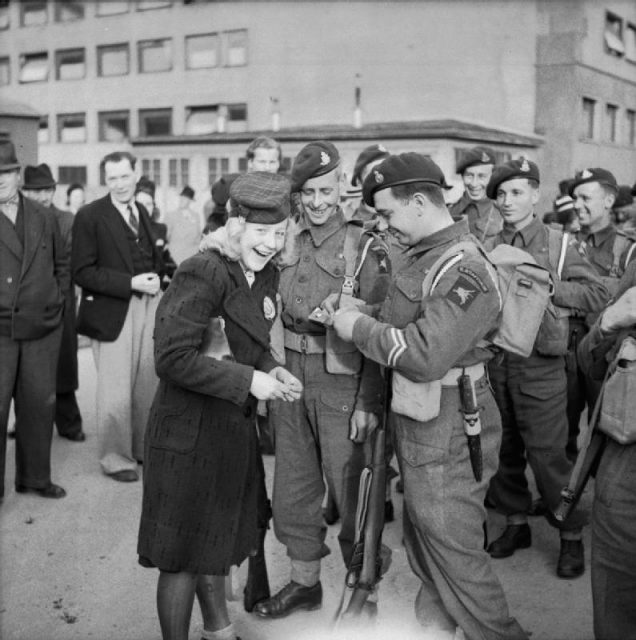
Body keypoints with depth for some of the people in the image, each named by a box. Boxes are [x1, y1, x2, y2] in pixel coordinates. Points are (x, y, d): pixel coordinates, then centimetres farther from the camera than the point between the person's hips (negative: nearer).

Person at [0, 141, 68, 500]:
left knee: (40, 405, 12)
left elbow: (62, 264, 20)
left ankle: (35, 477, 28)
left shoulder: (44, 218, 8)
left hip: (43, 330, 4)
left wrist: (57, 300, 10)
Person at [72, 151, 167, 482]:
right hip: (112, 311, -6)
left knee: (148, 384, 12)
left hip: (149, 304, 6)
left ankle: (144, 448, 29)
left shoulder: (143, 212, 13)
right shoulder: (90, 216, -7)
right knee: (115, 391, 0)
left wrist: (156, 277, -1)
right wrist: (131, 283, -17)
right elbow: (83, 272, -12)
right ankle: (115, 458, 17)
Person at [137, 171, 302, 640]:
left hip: (235, 428, 8)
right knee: (182, 555, 7)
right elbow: (173, 357, -25)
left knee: (217, 542, 25)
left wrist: (271, 370, -3)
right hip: (189, 431, -8)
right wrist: (248, 381, -23)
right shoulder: (204, 273, -21)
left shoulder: (266, 275, 5)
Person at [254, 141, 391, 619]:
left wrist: (369, 402, -16)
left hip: (341, 383, -5)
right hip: (290, 380, 6)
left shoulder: (365, 247, -8)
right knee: (293, 490, 15)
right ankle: (305, 581, 34)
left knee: (351, 491, 4)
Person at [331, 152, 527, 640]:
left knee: (453, 547, 3)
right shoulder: (427, 255, 8)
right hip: (418, 420, 10)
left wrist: (358, 326, -19)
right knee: (423, 535, 23)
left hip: (446, 433, -10)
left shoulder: (464, 270, -23)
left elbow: (426, 355, -30)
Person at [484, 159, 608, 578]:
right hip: (493, 362, 4)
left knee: (548, 453, 0)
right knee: (504, 449, 15)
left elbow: (598, 294, -8)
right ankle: (516, 523, 33)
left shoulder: (558, 244, -2)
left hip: (540, 365, -3)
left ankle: (572, 535, 19)